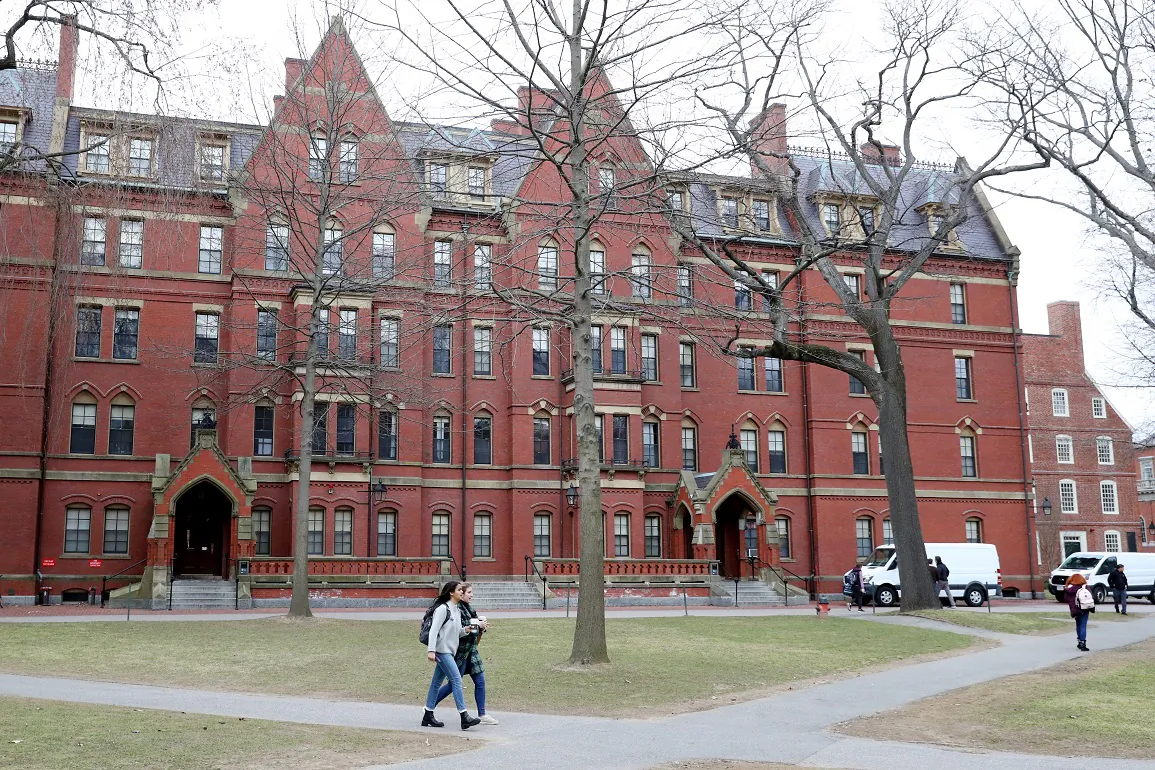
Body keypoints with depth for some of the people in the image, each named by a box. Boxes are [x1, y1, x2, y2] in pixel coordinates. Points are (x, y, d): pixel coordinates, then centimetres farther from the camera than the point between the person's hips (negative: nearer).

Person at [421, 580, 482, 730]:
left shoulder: (457, 611, 16)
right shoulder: (443, 608, -11)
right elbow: (434, 630, -16)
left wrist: (466, 630, 0)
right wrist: (431, 650, -22)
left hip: (449, 651, 9)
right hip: (442, 650, -9)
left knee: (436, 683, 12)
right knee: (456, 680, -13)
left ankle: (428, 716, 19)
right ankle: (464, 717, -15)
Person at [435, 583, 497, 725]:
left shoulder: (468, 608, 13)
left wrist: (482, 627, -1)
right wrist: (477, 626, -20)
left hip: (471, 650, 9)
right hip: (460, 651, -9)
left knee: (480, 681, 5)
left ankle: (482, 715, 11)